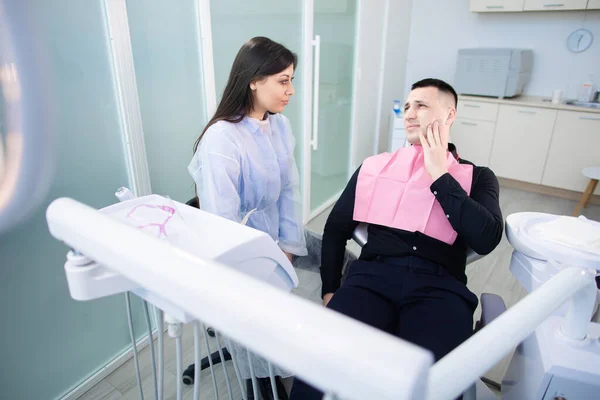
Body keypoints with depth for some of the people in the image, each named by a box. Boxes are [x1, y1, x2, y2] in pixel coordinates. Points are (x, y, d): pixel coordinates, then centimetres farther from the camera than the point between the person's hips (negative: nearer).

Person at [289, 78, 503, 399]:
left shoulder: (477, 177, 17)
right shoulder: (375, 166, 19)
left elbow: (486, 239, -1)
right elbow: (336, 229, 18)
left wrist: (439, 175, 1)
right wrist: (330, 291, 7)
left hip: (440, 284, 0)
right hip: (373, 274, 1)